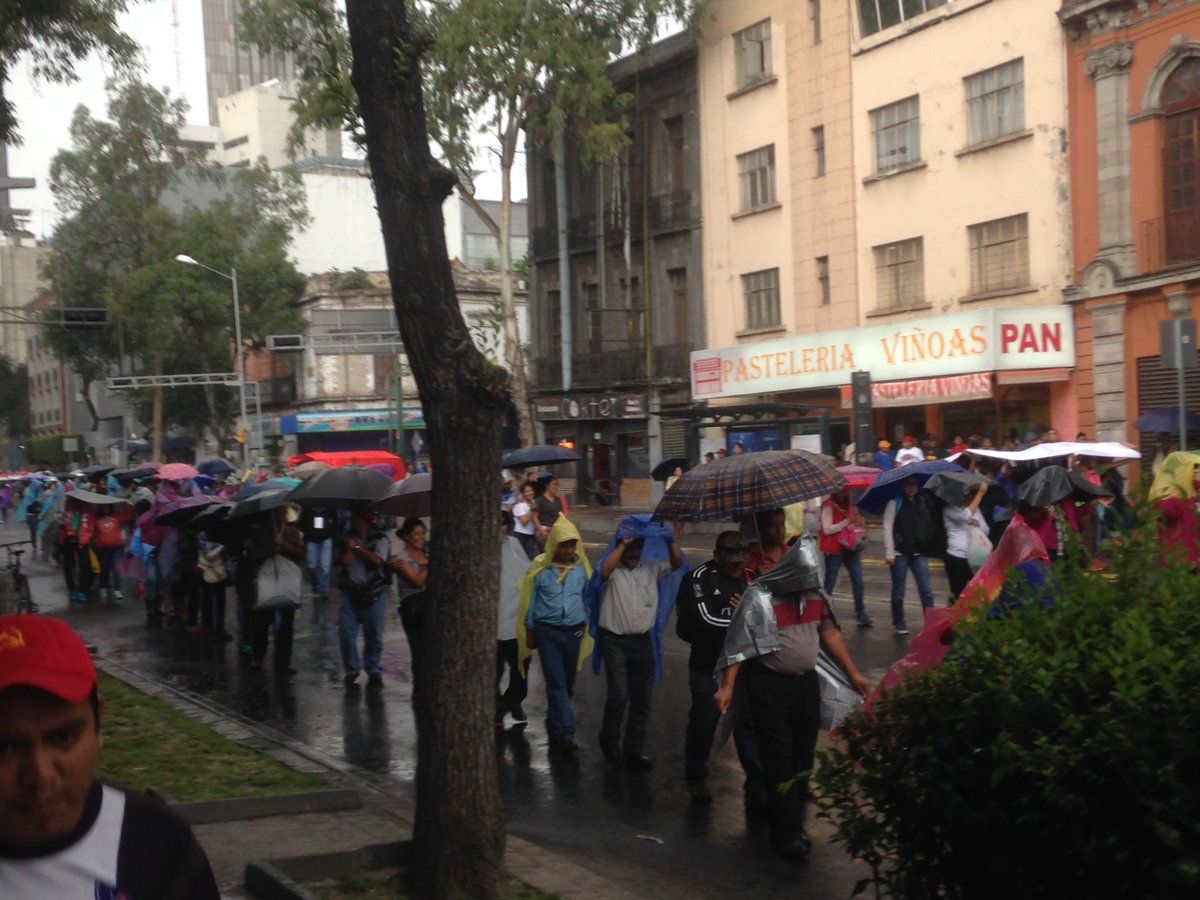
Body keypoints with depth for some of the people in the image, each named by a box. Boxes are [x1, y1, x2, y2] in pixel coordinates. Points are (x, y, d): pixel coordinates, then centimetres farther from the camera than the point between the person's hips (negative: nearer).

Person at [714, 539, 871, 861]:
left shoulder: (816, 593, 3)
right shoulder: (760, 598, -15)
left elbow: (830, 633, 13)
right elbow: (739, 644, -13)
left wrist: (853, 674, 16)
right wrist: (727, 687, -19)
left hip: (806, 683, 6)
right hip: (770, 686, -6)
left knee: (803, 756, 11)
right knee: (779, 760, -3)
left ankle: (795, 820, 24)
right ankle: (787, 834, 3)